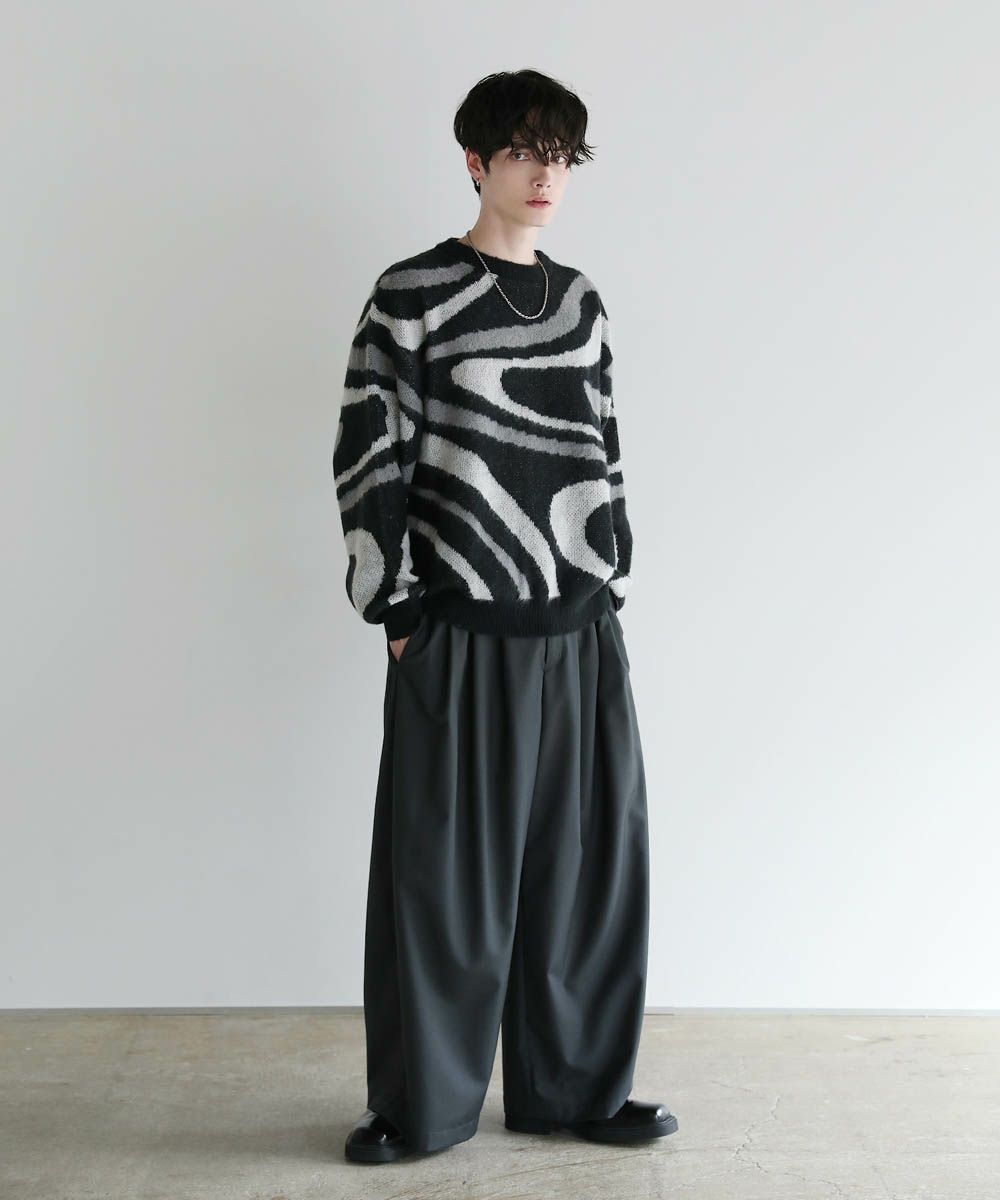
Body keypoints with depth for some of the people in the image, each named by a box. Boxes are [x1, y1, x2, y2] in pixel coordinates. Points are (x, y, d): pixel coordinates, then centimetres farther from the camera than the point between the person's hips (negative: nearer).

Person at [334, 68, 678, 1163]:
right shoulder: (412, 295, -2)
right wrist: (396, 610, -6)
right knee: (445, 875, 4)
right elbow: (367, 459, -4)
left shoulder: (581, 303, 14)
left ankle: (573, 1086, 27)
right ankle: (419, 1106, 21)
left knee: (585, 864, 10)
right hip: (460, 635, -5)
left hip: (581, 634, 5)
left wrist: (613, 583, 12)